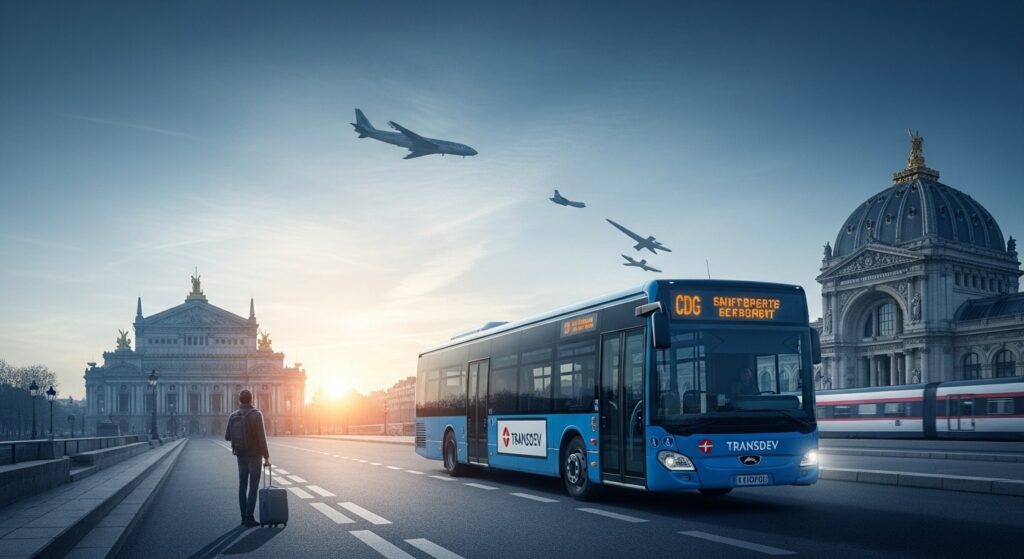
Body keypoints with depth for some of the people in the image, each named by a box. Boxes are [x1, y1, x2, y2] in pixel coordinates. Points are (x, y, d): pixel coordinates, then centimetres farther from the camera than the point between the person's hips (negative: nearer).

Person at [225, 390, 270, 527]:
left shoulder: (233, 416, 1)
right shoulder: (256, 414, -13)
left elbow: (227, 437, 7)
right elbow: (262, 438, -17)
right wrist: (266, 457, -13)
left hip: (241, 455, 5)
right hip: (254, 455, -5)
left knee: (242, 486, 11)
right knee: (253, 486, -1)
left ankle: (244, 517, 12)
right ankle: (249, 518, -5)